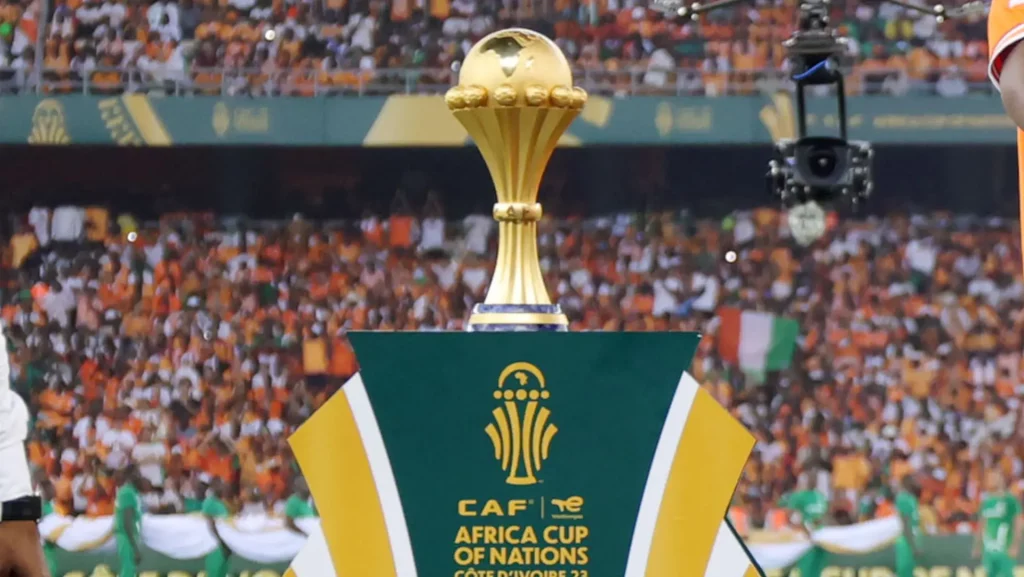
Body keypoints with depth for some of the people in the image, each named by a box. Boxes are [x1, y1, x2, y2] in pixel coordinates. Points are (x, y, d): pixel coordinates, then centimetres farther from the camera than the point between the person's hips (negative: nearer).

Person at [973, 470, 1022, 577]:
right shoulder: (986, 502, 13)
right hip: (989, 549, 6)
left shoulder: (1011, 500, -6)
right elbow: (981, 526, 21)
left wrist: (1015, 546, -15)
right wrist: (977, 546, 20)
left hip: (1005, 550, -6)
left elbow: (1018, 525, -8)